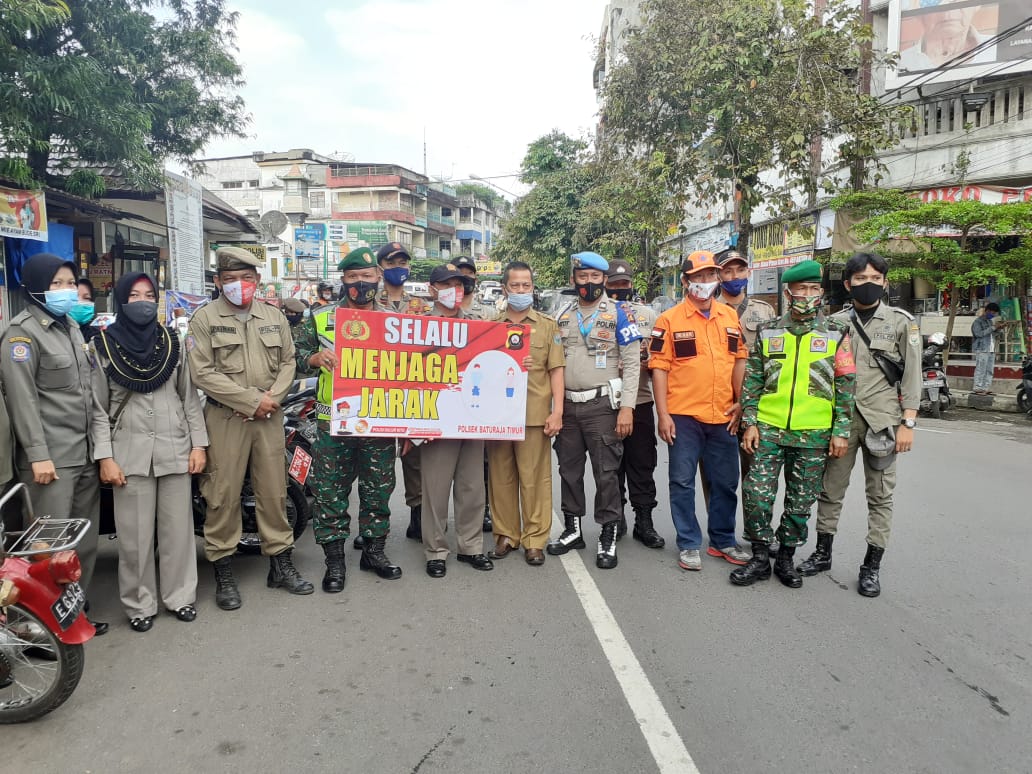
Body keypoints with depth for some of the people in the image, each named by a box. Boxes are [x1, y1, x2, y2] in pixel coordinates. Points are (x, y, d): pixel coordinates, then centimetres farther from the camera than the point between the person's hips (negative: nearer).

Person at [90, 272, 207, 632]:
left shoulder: (172, 341, 8)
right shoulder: (103, 346, 2)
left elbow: (189, 396, 8)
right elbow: (98, 407, -1)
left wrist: (198, 443, 2)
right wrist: (105, 457, -8)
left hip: (174, 449, 2)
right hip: (130, 452, -2)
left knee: (178, 529, 7)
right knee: (135, 534, 3)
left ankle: (180, 596, 21)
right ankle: (139, 604, 17)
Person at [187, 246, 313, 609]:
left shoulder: (274, 316, 11)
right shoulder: (204, 318, -1)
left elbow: (287, 362, 11)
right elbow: (203, 372, -9)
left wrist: (273, 397, -7)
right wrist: (252, 400, -14)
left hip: (269, 416, 4)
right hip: (225, 418, -3)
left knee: (274, 491, 9)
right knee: (223, 495, 0)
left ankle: (280, 563, 21)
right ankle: (223, 572, 13)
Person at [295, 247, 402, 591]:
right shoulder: (321, 318, 4)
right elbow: (298, 354, 6)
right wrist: (316, 358, -15)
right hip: (334, 421, -1)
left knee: (379, 489, 11)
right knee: (331, 492, 3)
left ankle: (374, 550, 27)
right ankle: (334, 559, 16)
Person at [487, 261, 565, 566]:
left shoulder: (547, 326, 8)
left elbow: (556, 371, 3)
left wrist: (557, 411, -5)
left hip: (535, 414, -2)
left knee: (535, 478, 1)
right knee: (500, 477, 8)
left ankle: (535, 539, 12)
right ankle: (505, 535, 21)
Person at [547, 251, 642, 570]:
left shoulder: (619, 313, -2)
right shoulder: (562, 315, 12)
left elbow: (632, 363, -7)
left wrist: (626, 407, -14)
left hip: (602, 405, -5)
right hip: (567, 404, 5)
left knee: (605, 472, 0)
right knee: (569, 469, 12)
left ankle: (608, 536, 11)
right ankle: (572, 529, 26)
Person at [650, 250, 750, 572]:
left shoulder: (730, 316, 9)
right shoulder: (669, 320, -3)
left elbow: (739, 359, 14)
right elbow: (659, 367, -6)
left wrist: (739, 401, 6)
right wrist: (663, 414, -10)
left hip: (723, 416, 4)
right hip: (683, 416, -4)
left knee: (725, 482, 13)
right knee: (683, 482, 5)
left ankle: (723, 541, 29)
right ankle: (688, 544, 18)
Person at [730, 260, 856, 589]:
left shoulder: (837, 333, 3)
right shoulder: (768, 332, 5)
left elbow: (846, 385, 2)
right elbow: (752, 381, 7)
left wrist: (841, 431, -2)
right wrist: (750, 423, 0)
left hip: (813, 435, 0)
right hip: (768, 429, 1)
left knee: (801, 501, 9)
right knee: (757, 495, -3)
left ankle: (785, 558, 25)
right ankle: (760, 558, 14)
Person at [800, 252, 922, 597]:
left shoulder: (902, 322, 2)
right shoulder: (836, 323, 8)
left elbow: (912, 375, -1)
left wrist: (908, 423, -8)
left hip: (881, 420, -2)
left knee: (880, 495, 5)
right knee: (830, 489, 9)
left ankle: (872, 566, 15)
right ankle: (822, 553, 22)